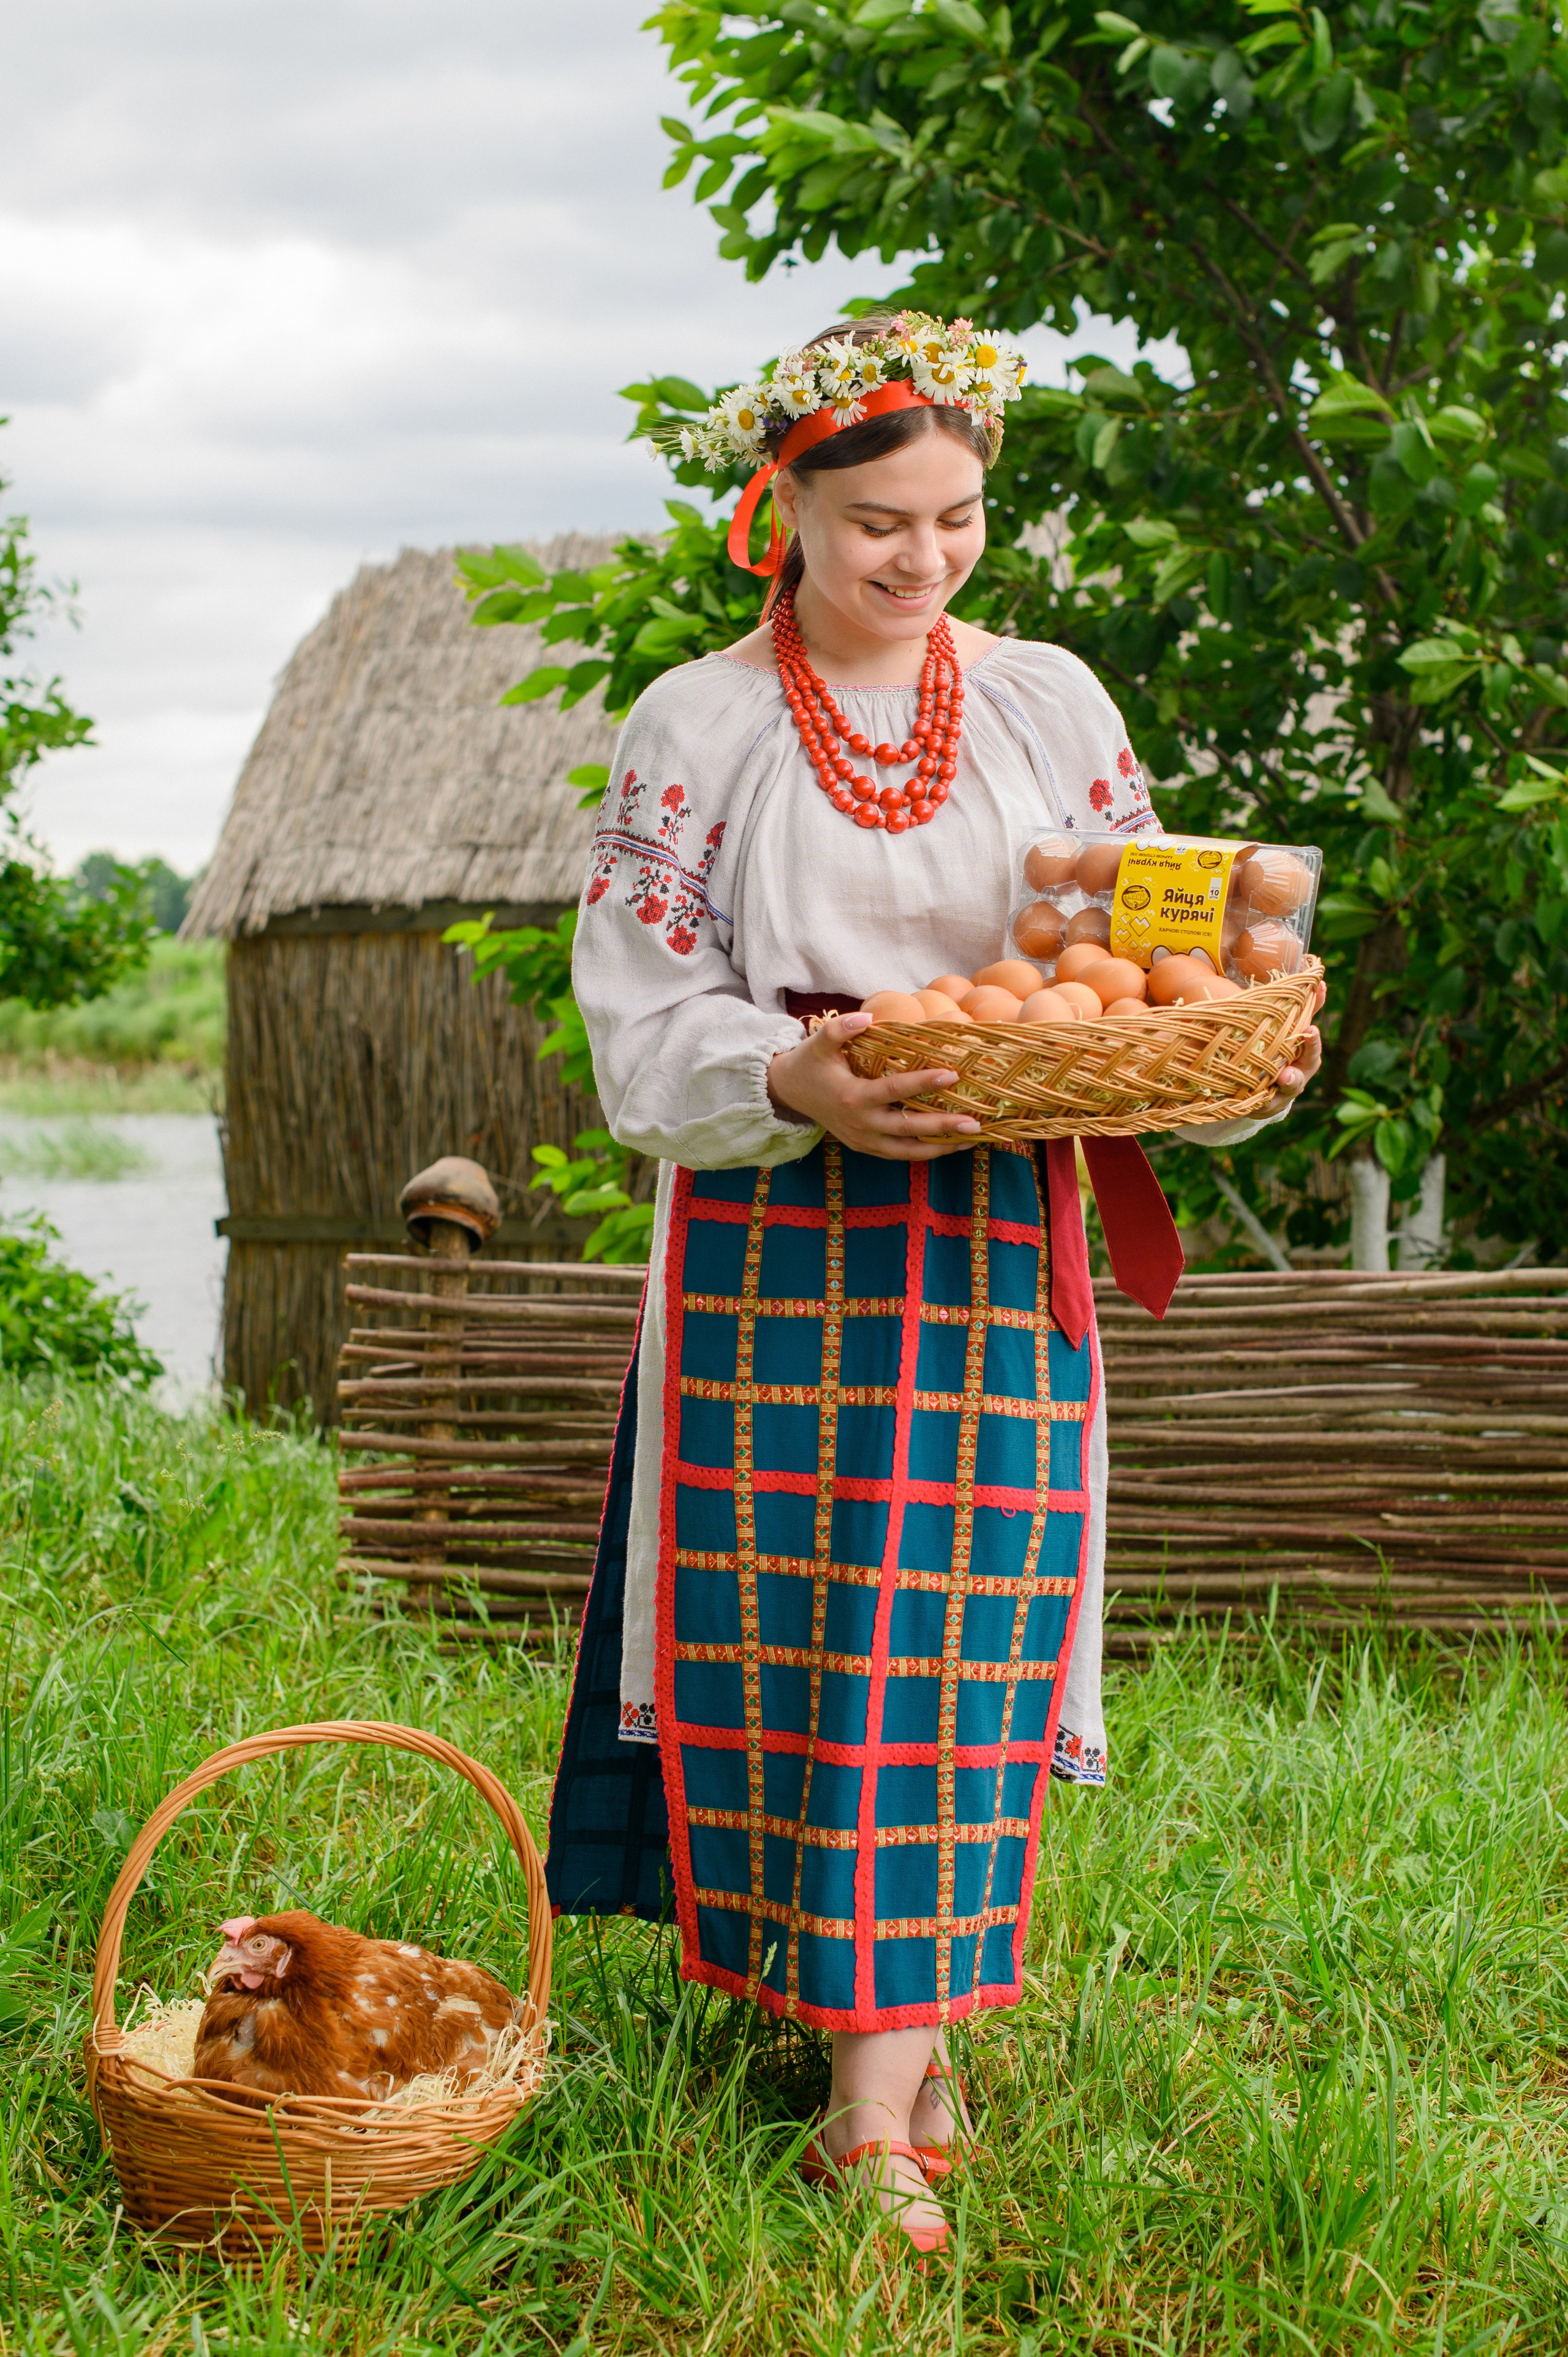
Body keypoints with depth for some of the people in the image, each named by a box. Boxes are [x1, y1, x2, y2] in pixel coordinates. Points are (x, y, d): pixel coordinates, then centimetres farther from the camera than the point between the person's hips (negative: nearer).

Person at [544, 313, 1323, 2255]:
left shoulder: (1050, 705, 9)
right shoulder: (697, 725, 3)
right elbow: (642, 1019, -4)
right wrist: (797, 1082, -25)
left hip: (996, 1235, 1)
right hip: (772, 1237, -1)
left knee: (953, 1636, -1)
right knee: (778, 1626, -3)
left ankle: (881, 2110, 7)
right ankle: (895, 2001, 14)